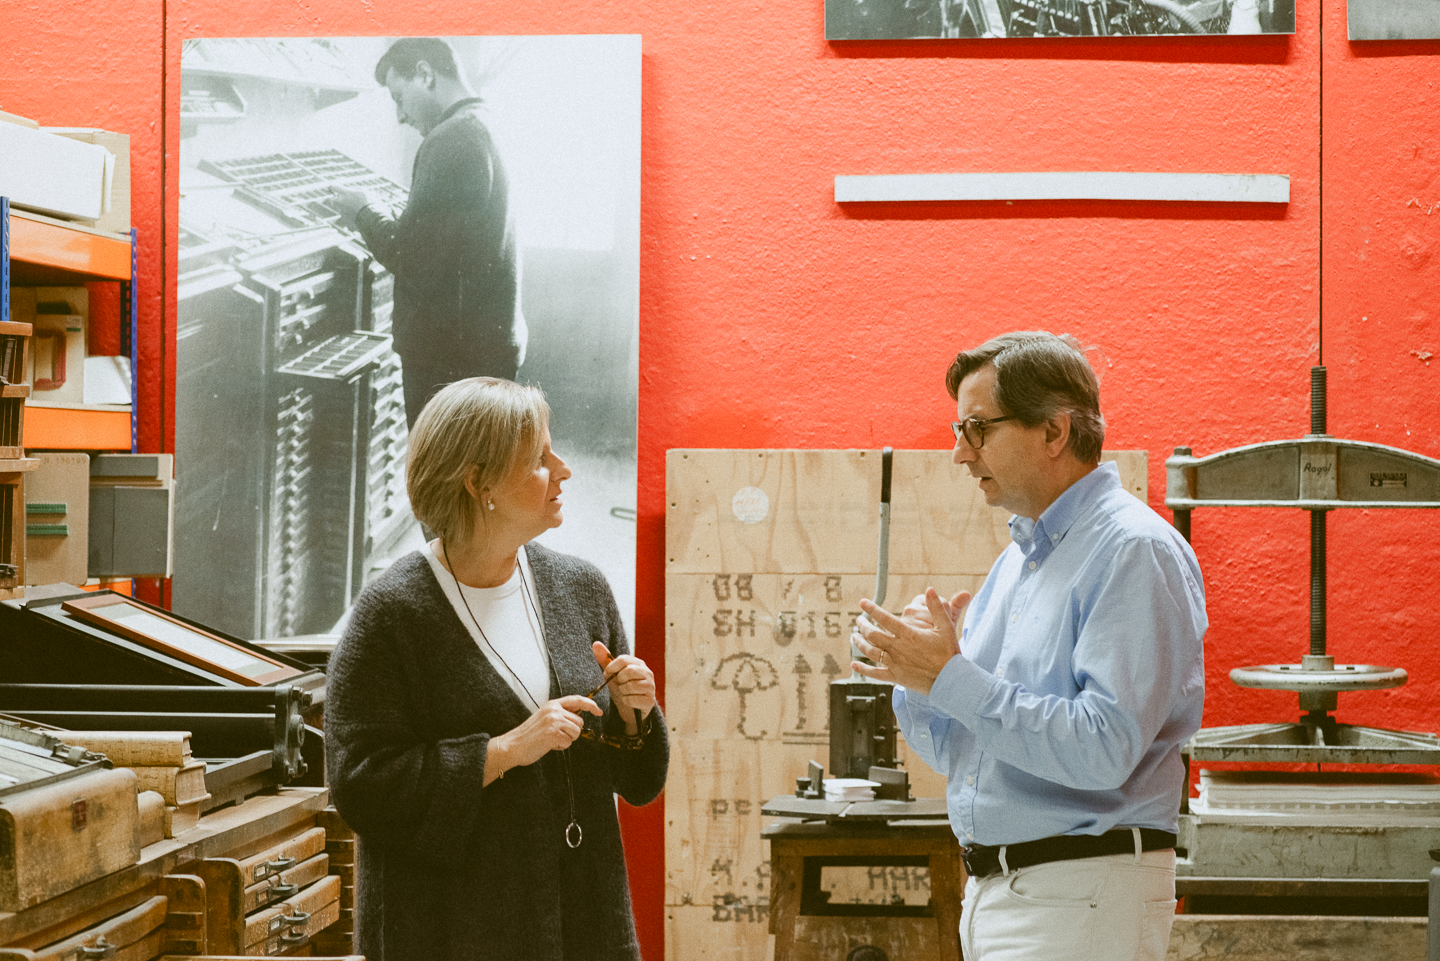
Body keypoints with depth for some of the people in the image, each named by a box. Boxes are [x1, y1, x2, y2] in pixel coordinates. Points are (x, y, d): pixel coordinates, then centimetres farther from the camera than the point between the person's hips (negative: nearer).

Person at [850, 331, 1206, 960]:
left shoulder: (1135, 551, -12)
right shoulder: (1016, 559, 16)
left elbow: (1104, 750, -23)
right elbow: (953, 752, 18)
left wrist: (951, 677, -19)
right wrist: (914, 673, -2)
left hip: (1078, 899, -8)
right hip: (991, 887, 8)